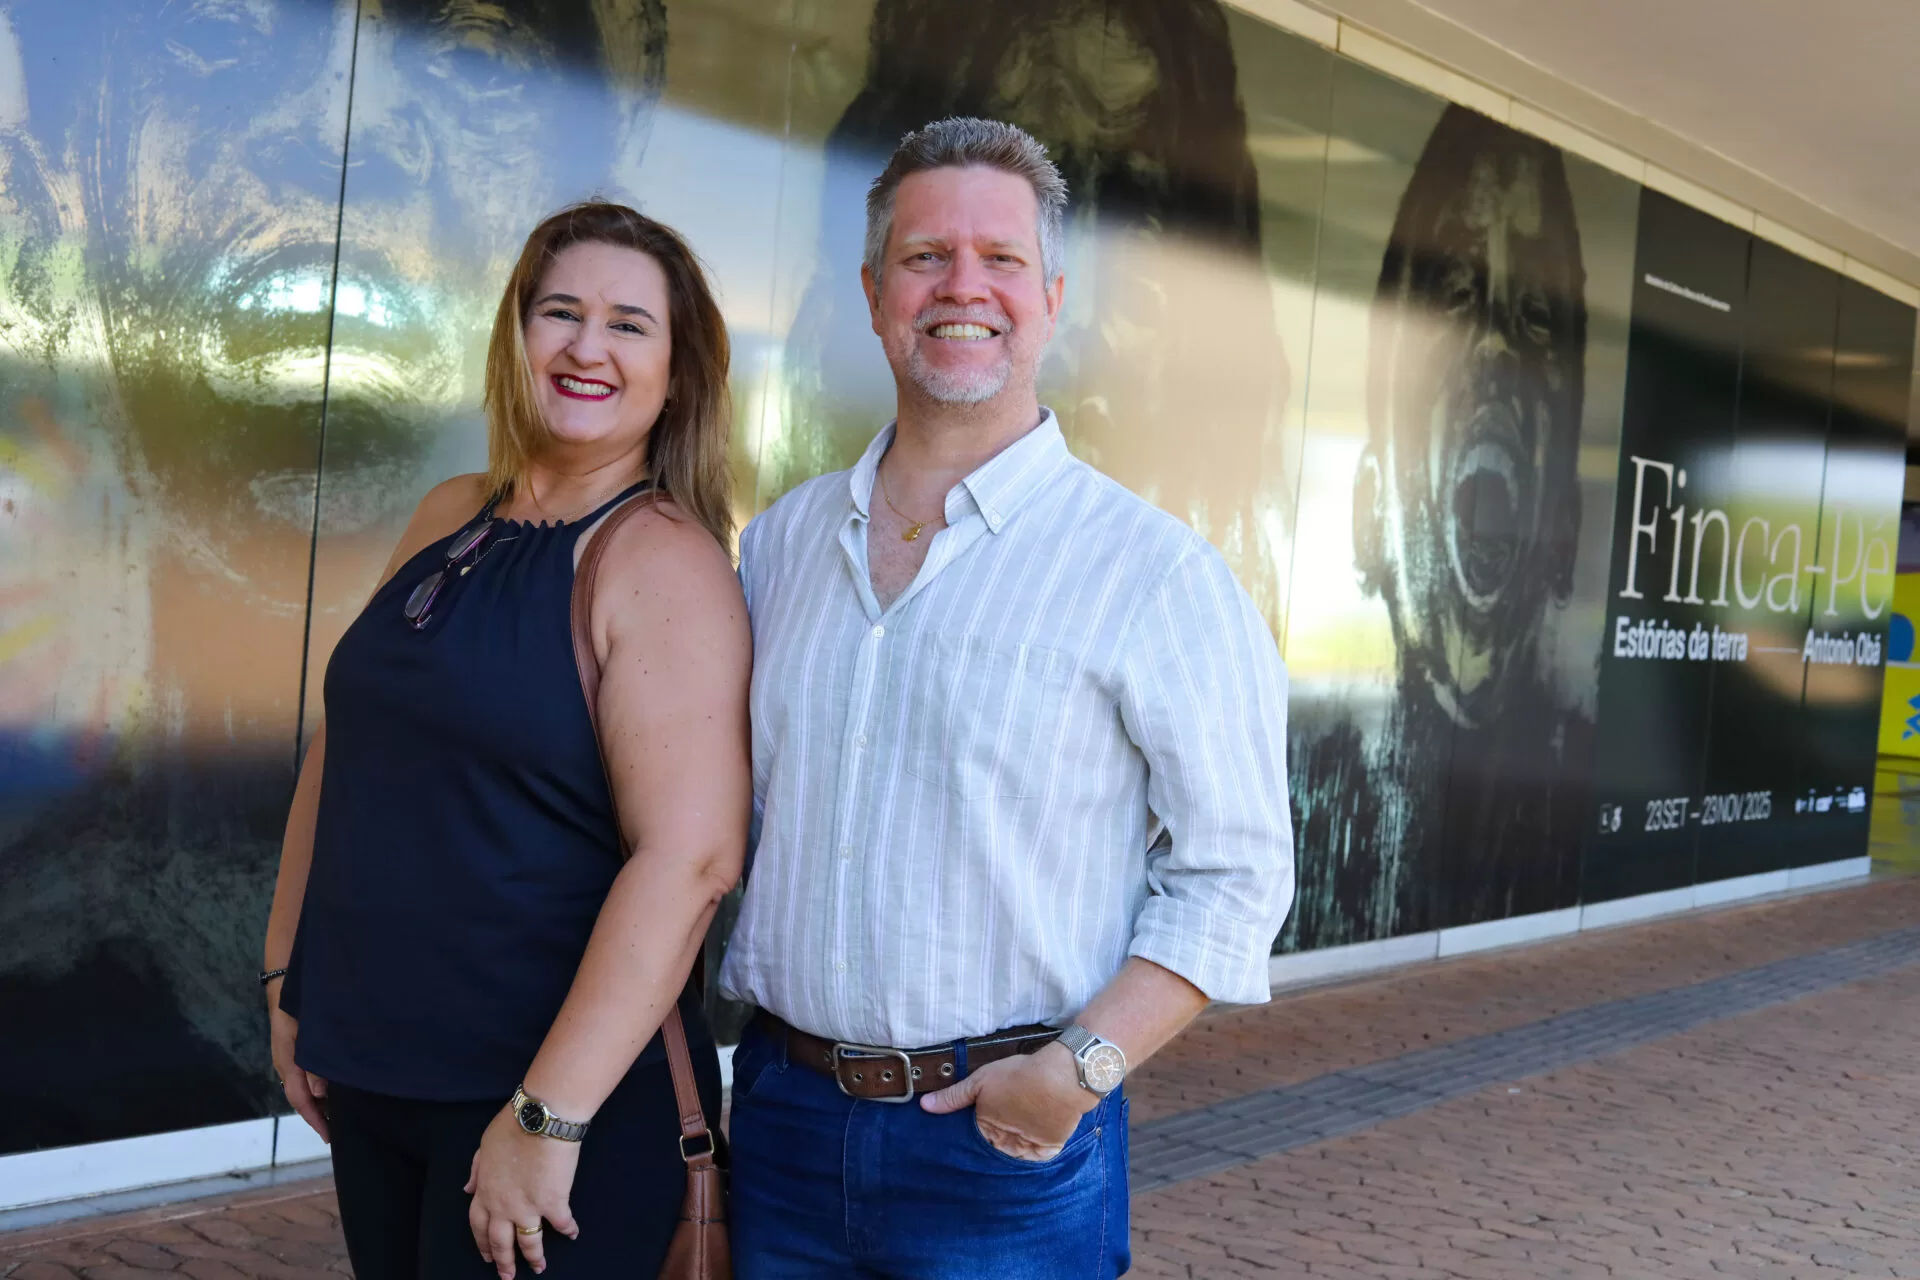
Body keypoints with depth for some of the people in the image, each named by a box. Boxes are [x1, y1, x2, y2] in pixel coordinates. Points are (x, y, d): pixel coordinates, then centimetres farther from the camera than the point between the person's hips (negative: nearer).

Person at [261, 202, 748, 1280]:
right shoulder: (450, 519, 6)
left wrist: (549, 1115, -23)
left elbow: (692, 855, -23)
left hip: (564, 1084, -6)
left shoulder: (665, 560, -14)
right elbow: (344, 749, 15)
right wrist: (291, 974, 14)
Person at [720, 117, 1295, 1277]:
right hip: (784, 1113, 4)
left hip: (1008, 1139, -4)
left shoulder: (1159, 574, -9)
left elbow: (1232, 875, -7)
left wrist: (1085, 1065, -17)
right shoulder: (781, 541, 6)